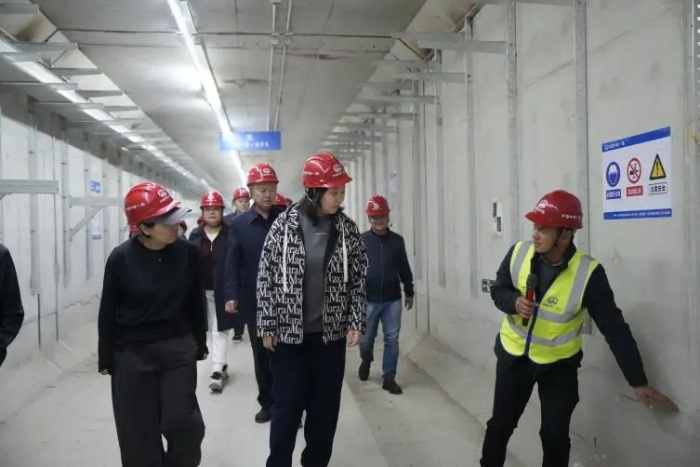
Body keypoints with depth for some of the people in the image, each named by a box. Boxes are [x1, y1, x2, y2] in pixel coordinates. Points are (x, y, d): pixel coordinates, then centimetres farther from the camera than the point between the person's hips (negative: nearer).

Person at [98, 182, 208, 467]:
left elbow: (196, 301, 2)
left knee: (182, 422, 2)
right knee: (138, 432, 9)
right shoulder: (121, 258, -13)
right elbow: (108, 312, -2)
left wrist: (200, 344, 7)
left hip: (179, 349, 1)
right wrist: (106, 358, 2)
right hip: (133, 353, -1)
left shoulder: (187, 252, -8)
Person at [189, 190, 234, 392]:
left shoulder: (230, 234, -6)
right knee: (212, 329, 15)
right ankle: (221, 366, 29)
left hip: (223, 290, -5)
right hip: (202, 290, 5)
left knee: (219, 329, -2)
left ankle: (216, 371, 1)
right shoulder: (195, 236, 6)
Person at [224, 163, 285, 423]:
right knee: (261, 356, 14)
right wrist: (231, 295, -9)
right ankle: (267, 403, 29)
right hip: (254, 302, 1)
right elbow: (232, 263, -1)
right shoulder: (239, 224, 0)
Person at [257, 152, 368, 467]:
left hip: (331, 334, 2)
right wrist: (267, 326, -4)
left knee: (326, 407, 13)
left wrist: (356, 322, -3)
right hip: (289, 333, -2)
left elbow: (358, 279, 4)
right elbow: (266, 277, -3)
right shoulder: (284, 225, -8)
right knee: (287, 407, 8)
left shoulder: (347, 229, -2)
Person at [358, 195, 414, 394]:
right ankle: (366, 361, 42)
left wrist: (409, 292, 13)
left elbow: (404, 269, 12)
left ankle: (389, 377, 15)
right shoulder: (362, 240, -3)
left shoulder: (397, 240, 5)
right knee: (366, 338, 11)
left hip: (392, 300, 2)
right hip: (368, 300, -1)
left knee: (392, 339, 4)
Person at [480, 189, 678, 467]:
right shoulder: (518, 253, -14)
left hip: (558, 364, -2)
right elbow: (498, 290, 0)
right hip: (513, 355, 2)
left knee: (555, 438, 5)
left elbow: (614, 328, -17)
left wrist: (638, 381, -14)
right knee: (500, 424, 13)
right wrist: (514, 302, -24)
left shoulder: (588, 274, -22)